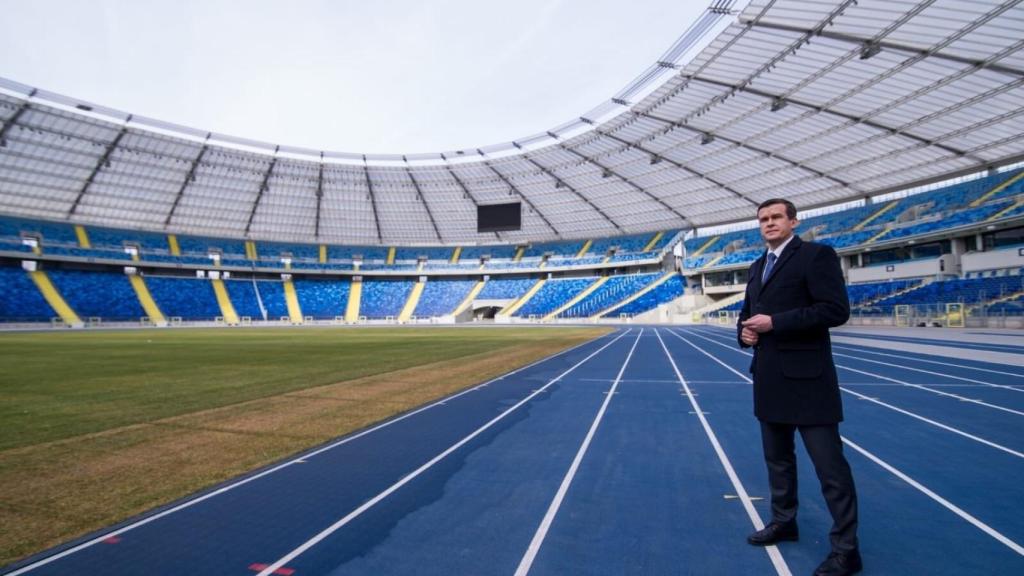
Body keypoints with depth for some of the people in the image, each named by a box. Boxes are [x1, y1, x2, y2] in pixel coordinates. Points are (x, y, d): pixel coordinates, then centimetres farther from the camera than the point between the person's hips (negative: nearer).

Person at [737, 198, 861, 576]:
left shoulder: (816, 254, -7)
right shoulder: (758, 266, 16)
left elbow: (836, 310, -17)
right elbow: (748, 312, 22)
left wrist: (774, 323, -19)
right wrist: (744, 331, -1)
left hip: (806, 377, -8)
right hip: (769, 378, 8)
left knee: (829, 465, 0)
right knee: (777, 457, 19)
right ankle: (783, 522, 36)